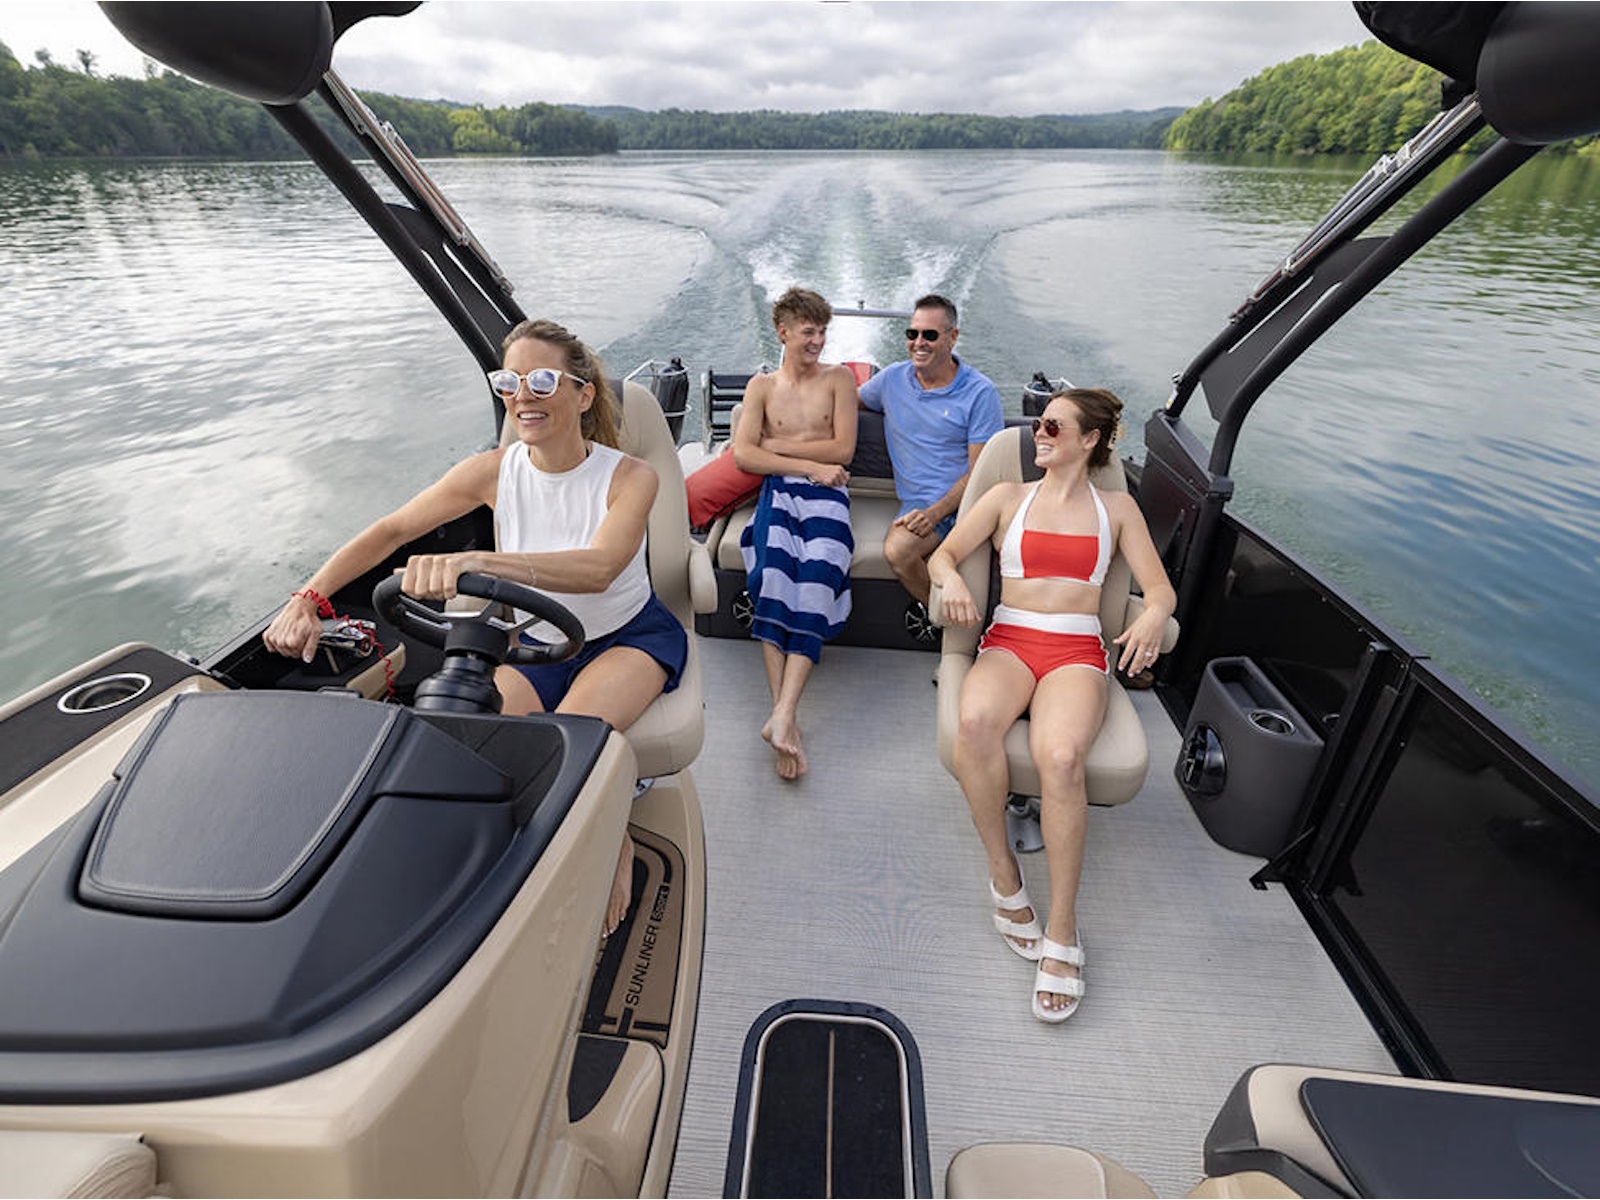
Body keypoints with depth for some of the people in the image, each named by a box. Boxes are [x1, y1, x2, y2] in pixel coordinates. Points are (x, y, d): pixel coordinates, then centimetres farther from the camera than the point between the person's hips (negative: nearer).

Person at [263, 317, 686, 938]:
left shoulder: (629, 475, -21)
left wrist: (476, 561, -54)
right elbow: (390, 531, -4)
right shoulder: (494, 471, -10)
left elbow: (598, 569, -40)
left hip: (633, 635, -4)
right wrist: (307, 599, -17)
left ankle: (612, 842, 4)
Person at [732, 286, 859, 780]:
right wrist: (811, 465, -5)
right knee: (775, 569, -30)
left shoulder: (838, 378, 18)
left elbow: (843, 449, 4)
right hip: (779, 490, 0)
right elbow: (743, 455, 4)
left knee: (817, 579, -28)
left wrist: (776, 444, 2)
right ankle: (786, 717, -33)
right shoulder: (762, 385, 20)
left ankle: (782, 716, -36)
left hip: (826, 495, 0)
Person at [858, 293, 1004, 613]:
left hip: (965, 503, -3)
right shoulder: (893, 378, 13)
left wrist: (935, 513, -19)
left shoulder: (980, 392, 0)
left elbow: (979, 472, -4)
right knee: (896, 551, -31)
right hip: (921, 504, 4)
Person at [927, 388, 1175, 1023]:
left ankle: (1062, 932, -19)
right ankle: (1004, 877, -15)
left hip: (1078, 651, -1)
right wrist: (953, 579, -12)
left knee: (1060, 756, -34)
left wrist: (1152, 617, -13)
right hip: (1008, 642, 1)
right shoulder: (1009, 496, 18)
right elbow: (942, 554, 12)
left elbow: (1162, 589, 11)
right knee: (975, 723, -36)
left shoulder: (1116, 507, 18)